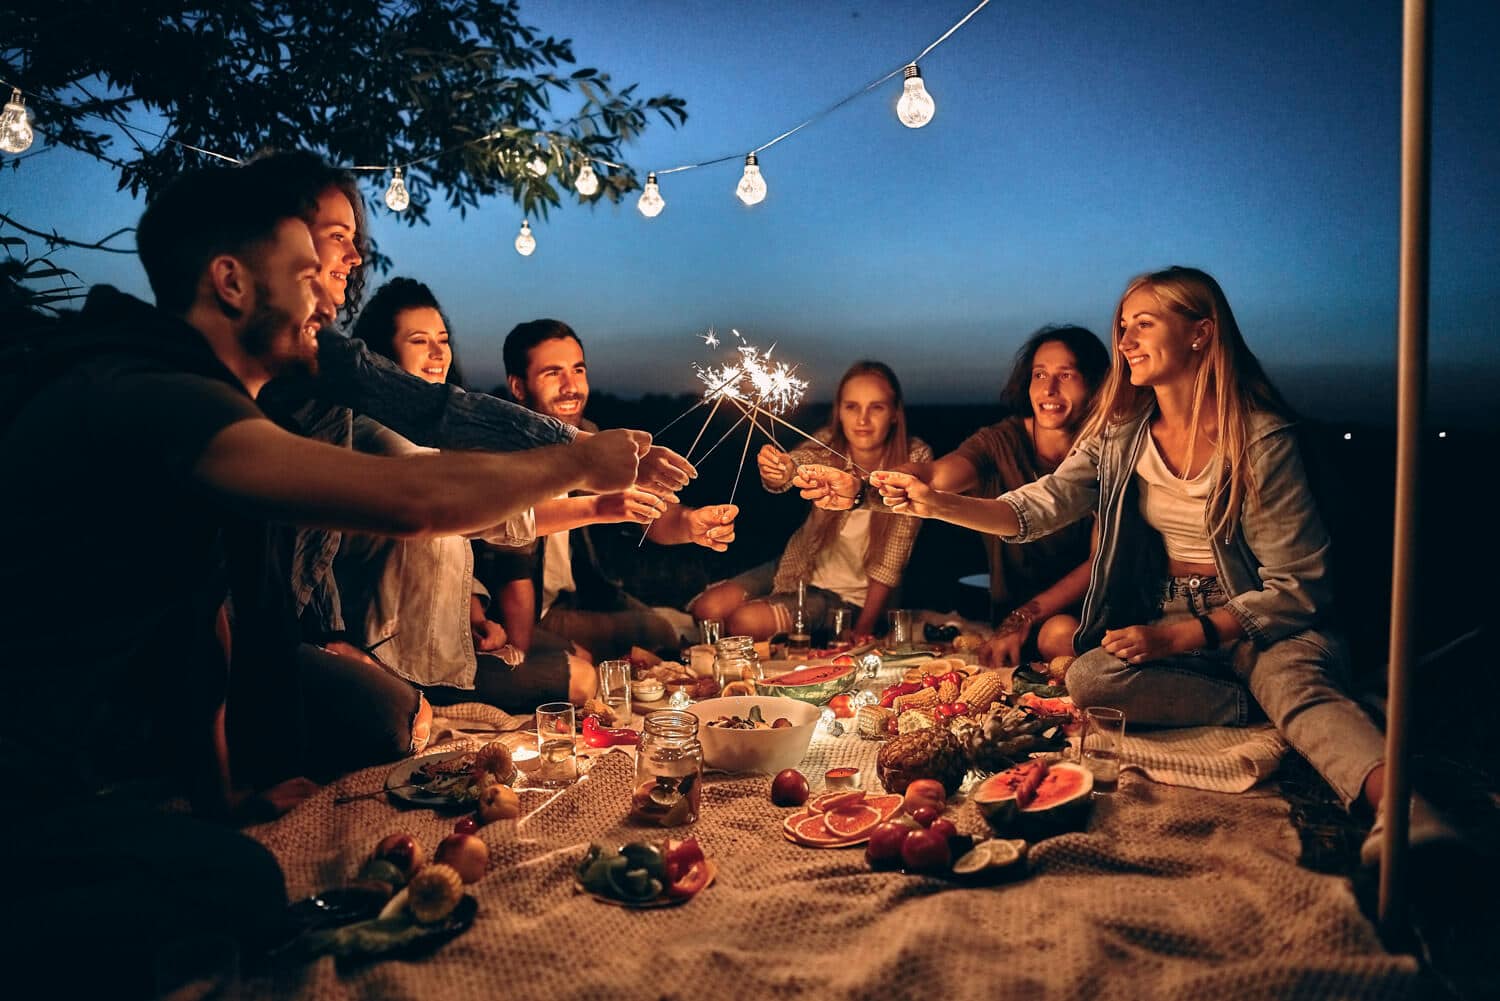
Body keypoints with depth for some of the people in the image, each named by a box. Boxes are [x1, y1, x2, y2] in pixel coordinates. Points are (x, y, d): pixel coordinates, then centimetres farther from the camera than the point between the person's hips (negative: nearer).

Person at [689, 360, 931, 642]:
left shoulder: (914, 459, -19)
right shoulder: (828, 443, -12)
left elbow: (891, 559, -16)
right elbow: (795, 463, -34)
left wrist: (863, 632, -18)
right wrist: (777, 473, -59)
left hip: (852, 596, -3)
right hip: (803, 568, 3)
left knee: (746, 622, -23)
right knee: (708, 608, -14)